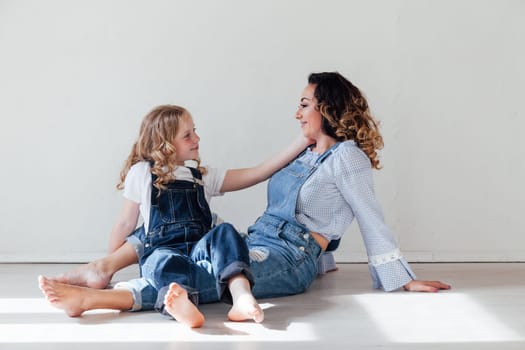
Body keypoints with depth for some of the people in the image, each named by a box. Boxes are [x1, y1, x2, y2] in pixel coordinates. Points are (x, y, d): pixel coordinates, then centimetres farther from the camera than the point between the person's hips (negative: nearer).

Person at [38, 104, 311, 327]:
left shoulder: (202, 176, 22)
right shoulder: (143, 172, 13)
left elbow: (256, 174, 18)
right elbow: (126, 223, 15)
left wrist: (302, 142, 14)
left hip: (199, 251, 4)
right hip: (161, 252, -3)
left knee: (224, 233, -27)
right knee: (165, 264, -38)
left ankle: (242, 298, -52)